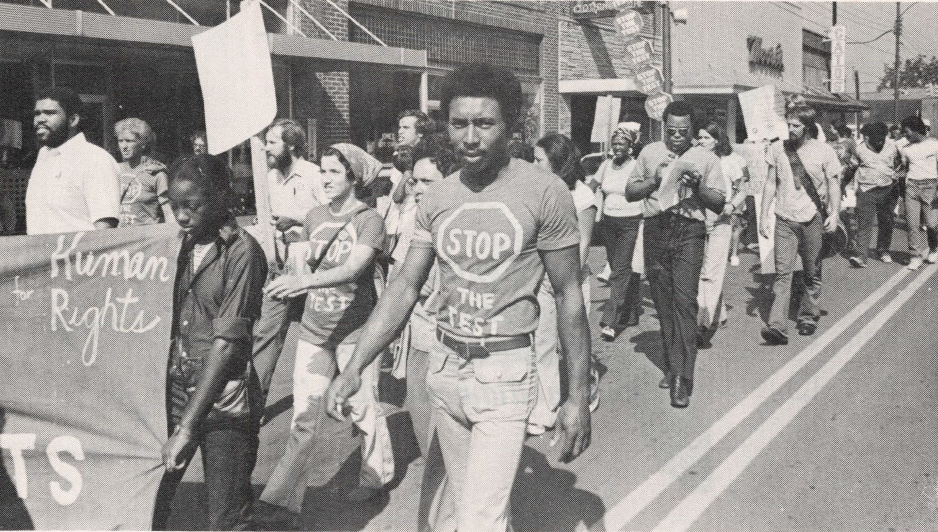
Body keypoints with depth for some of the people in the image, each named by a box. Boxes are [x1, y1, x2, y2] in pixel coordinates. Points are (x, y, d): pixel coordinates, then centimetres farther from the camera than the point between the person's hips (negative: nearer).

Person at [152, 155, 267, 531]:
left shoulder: (242, 251, -12)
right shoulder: (180, 244, 7)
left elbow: (228, 342, -15)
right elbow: (167, 323, 9)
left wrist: (187, 428, -16)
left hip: (224, 404, -5)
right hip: (173, 394, 6)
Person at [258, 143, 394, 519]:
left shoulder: (368, 220, -11)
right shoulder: (314, 217, 6)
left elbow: (352, 269, -26)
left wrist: (303, 280, -37)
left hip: (356, 331, -4)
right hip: (314, 329, 4)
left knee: (363, 409, 8)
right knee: (304, 417, 3)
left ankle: (376, 476, 32)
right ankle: (282, 498, 9)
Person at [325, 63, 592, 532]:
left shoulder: (544, 192, -11)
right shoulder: (435, 198, 2)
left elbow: (569, 296, -6)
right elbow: (405, 287, 2)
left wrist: (578, 396, -7)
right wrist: (355, 368, -8)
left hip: (505, 372, -5)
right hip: (445, 365, 5)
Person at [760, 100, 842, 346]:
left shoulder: (824, 151, -1)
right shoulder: (777, 148, 4)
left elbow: (833, 185, 0)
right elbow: (770, 184, 8)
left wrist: (834, 213, -14)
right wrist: (764, 216, 3)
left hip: (813, 219, 0)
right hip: (785, 219, 1)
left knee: (812, 273, 10)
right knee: (782, 272, -8)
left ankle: (808, 317, 26)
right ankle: (777, 327, -15)